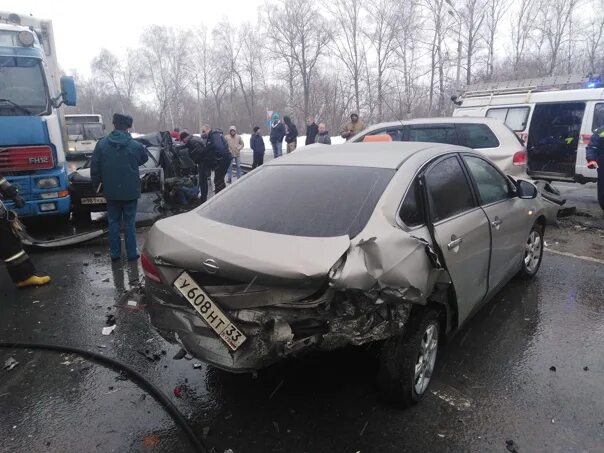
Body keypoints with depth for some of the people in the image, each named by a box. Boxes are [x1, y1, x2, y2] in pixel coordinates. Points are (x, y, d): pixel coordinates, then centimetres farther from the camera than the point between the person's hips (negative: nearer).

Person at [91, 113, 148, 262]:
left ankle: (115, 253, 17)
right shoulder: (135, 145, -11)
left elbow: (94, 167, -1)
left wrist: (97, 185, 11)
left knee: (113, 222, 12)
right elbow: (144, 159, 10)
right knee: (129, 223, 8)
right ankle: (131, 253, 12)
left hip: (111, 191, 1)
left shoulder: (102, 144, -5)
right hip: (130, 191, -1)